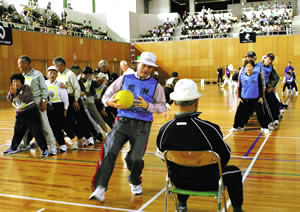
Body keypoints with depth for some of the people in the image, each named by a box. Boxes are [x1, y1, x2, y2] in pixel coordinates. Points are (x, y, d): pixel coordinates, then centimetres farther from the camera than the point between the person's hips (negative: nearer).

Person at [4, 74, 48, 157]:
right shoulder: (13, 89, 8)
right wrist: (11, 93, -18)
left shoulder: (26, 88, -12)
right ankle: (13, 148, 36)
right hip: (20, 114, 7)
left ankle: (45, 149, -4)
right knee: (17, 132, 18)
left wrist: (16, 93, -30)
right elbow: (9, 99, 0)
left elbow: (26, 99, -25)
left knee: (36, 132, -9)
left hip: (31, 113, -6)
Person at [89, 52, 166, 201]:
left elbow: (162, 107, 4)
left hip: (142, 126, 0)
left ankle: (135, 183, 34)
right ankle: (100, 189, -8)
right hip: (122, 122, 1)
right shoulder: (124, 79, 8)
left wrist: (147, 106, -15)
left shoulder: (155, 85, 7)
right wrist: (110, 102, -15)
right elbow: (106, 96, 9)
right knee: (109, 153, -13)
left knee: (135, 158, 1)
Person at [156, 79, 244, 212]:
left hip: (178, 182, 3)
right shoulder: (209, 128, -28)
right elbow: (225, 156, -14)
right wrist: (214, 169, 8)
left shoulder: (164, 130, -17)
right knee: (235, 173, 23)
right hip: (207, 182, -3)